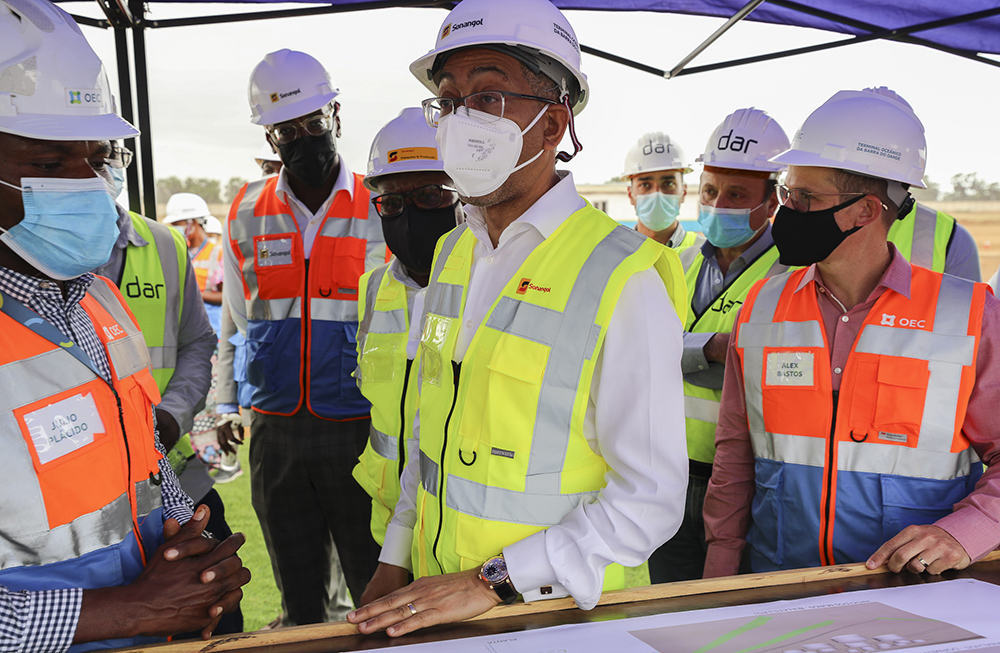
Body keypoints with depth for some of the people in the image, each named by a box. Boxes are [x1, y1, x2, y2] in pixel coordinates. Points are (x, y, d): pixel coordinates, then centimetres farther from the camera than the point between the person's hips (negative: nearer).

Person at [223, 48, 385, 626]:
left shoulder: (384, 213, -3)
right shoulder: (247, 215, 7)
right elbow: (241, 322, 15)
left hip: (363, 430, -3)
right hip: (276, 433, 3)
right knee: (301, 604, 15)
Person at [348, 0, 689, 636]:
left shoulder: (621, 279, -20)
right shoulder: (453, 254, 2)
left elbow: (651, 498, -20)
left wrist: (493, 582, -21)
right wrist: (396, 560, 9)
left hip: (556, 613, -6)